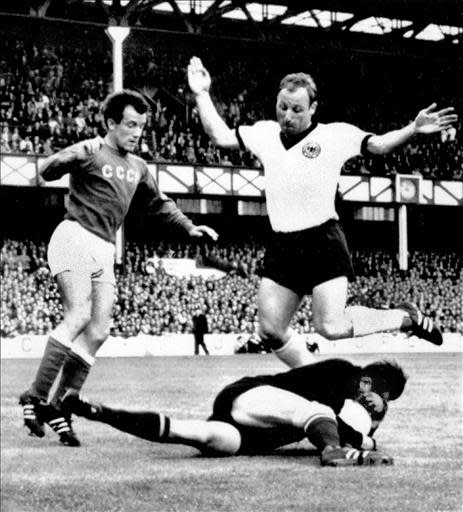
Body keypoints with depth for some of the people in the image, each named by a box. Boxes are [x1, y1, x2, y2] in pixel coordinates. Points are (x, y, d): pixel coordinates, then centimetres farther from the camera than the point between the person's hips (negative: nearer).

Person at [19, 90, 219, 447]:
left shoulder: (137, 167, 18)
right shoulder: (91, 152, -3)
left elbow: (159, 203, 31)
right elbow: (47, 172, -15)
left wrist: (190, 228, 23)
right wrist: (74, 156, -34)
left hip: (105, 251, 7)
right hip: (75, 238, -7)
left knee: (98, 333, -3)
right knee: (78, 316, -23)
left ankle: (59, 408, 0)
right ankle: (36, 396, -21)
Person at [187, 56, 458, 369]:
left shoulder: (335, 135, -3)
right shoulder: (265, 133, 11)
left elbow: (379, 145, -11)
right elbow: (221, 136, 19)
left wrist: (414, 129, -27)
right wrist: (202, 95, 15)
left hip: (322, 241, -6)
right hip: (281, 246, 6)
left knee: (331, 327, -15)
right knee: (271, 331, 3)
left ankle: (406, 317, 9)